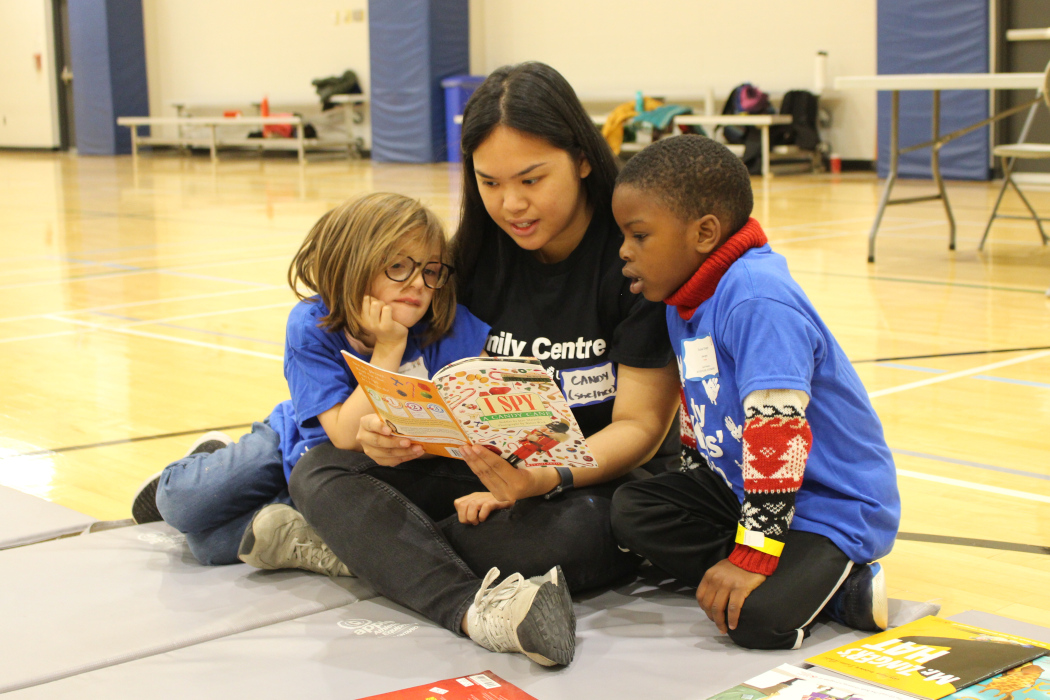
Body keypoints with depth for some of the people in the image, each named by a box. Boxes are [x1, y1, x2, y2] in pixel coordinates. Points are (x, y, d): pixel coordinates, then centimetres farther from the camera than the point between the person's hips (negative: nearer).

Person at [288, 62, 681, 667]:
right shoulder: (479, 254, 3)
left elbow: (640, 425, -15)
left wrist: (547, 480, -34)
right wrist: (396, 432, -21)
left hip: (602, 478, -5)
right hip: (495, 470, 6)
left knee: (574, 529, -41)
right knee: (320, 471, -15)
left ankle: (365, 547, -22)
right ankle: (475, 610, -41)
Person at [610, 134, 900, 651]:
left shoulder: (756, 300, -26)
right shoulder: (684, 297, 6)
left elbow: (778, 430, -31)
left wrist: (751, 556, -31)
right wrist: (696, 489, 15)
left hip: (832, 506, -10)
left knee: (756, 620, -29)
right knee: (632, 511, -2)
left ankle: (830, 582, 2)